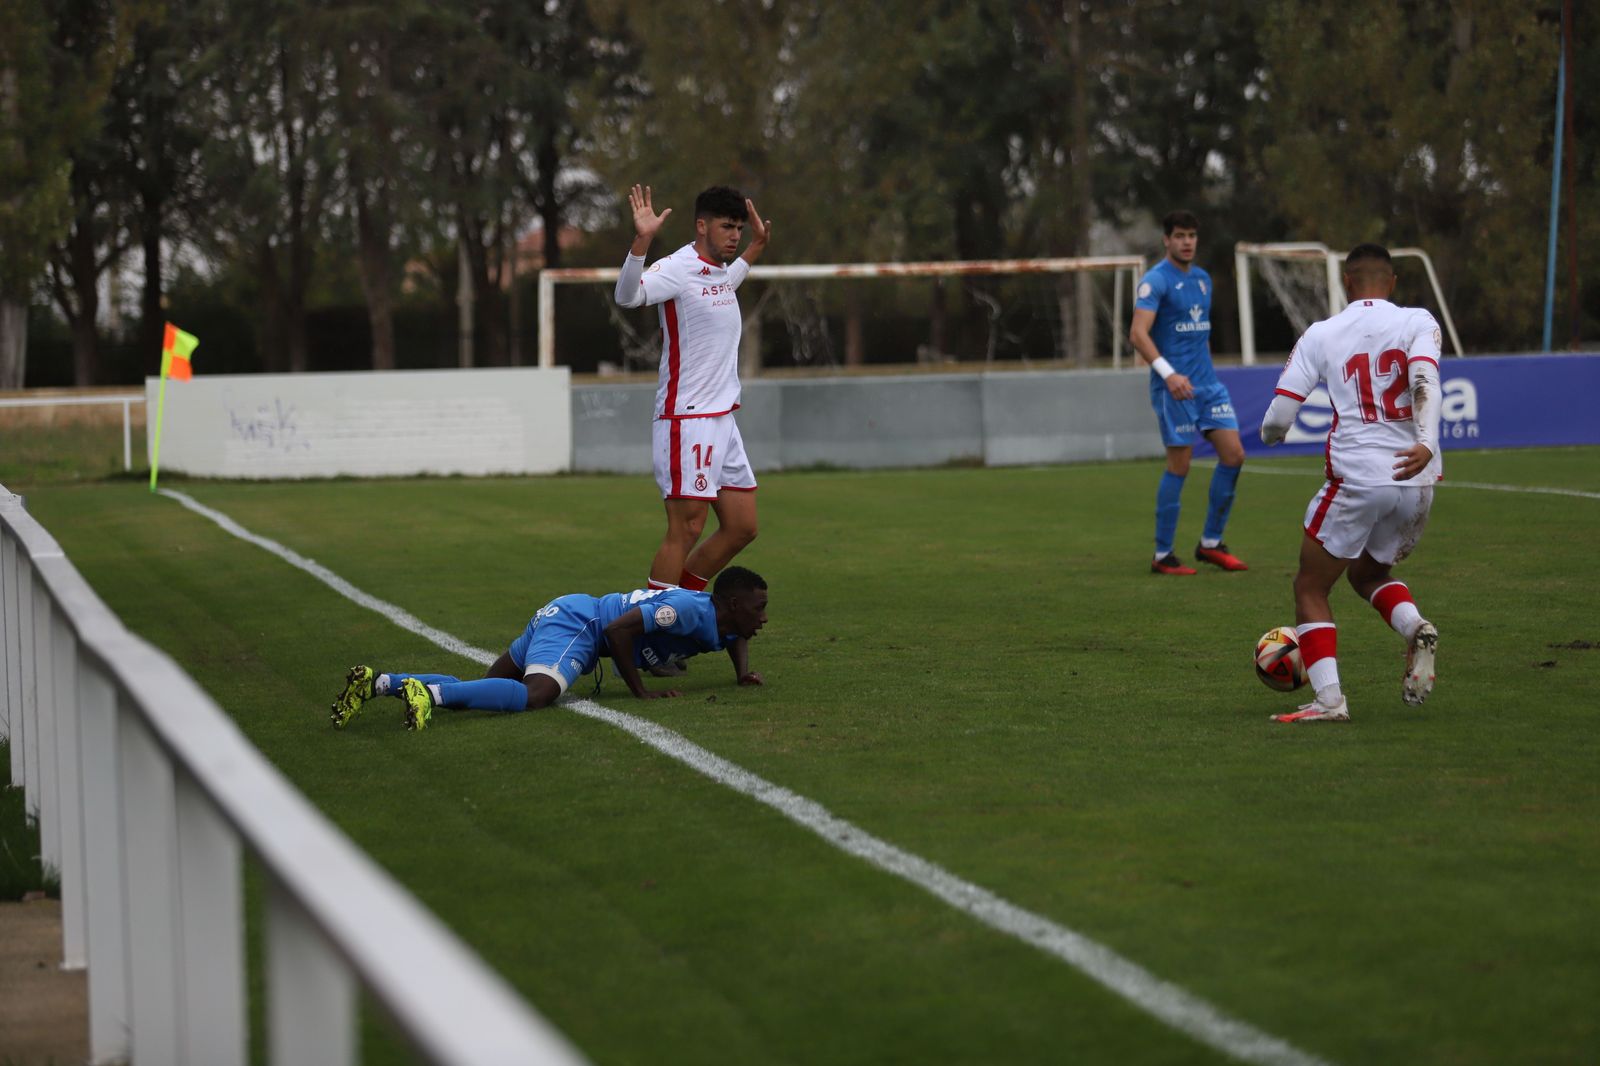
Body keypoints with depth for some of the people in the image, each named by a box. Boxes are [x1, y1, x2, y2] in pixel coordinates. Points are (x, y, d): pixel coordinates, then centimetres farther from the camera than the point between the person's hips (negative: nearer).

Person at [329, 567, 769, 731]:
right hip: (576, 623, -10)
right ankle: (430, 691, -47)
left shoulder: (719, 616, 14)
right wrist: (639, 691, -18)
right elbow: (619, 629, -25)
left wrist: (742, 670, 21)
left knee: (472, 692, 3)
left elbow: (734, 637, 41)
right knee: (537, 693, -37)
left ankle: (378, 682, -9)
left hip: (560, 614, 10)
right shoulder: (690, 610, -16)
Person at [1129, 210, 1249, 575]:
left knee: (1234, 455, 0)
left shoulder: (1203, 279, 15)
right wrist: (1169, 373, -31)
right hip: (1173, 387, -7)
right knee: (1179, 466, -6)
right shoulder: (1156, 280, -10)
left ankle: (1210, 543, 11)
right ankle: (1162, 555, 4)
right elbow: (1138, 333, -21)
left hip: (1206, 382, 7)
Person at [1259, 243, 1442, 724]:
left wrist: (1272, 434, 25)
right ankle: (1416, 628, -2)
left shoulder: (1320, 335, 5)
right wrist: (1427, 444, -27)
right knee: (1368, 573, 27)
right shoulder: (1418, 321, 6)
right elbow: (1425, 382, -14)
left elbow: (1277, 418, 2)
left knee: (1310, 589, 11)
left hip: (1356, 481, -3)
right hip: (1416, 482, 3)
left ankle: (1328, 698, -5)